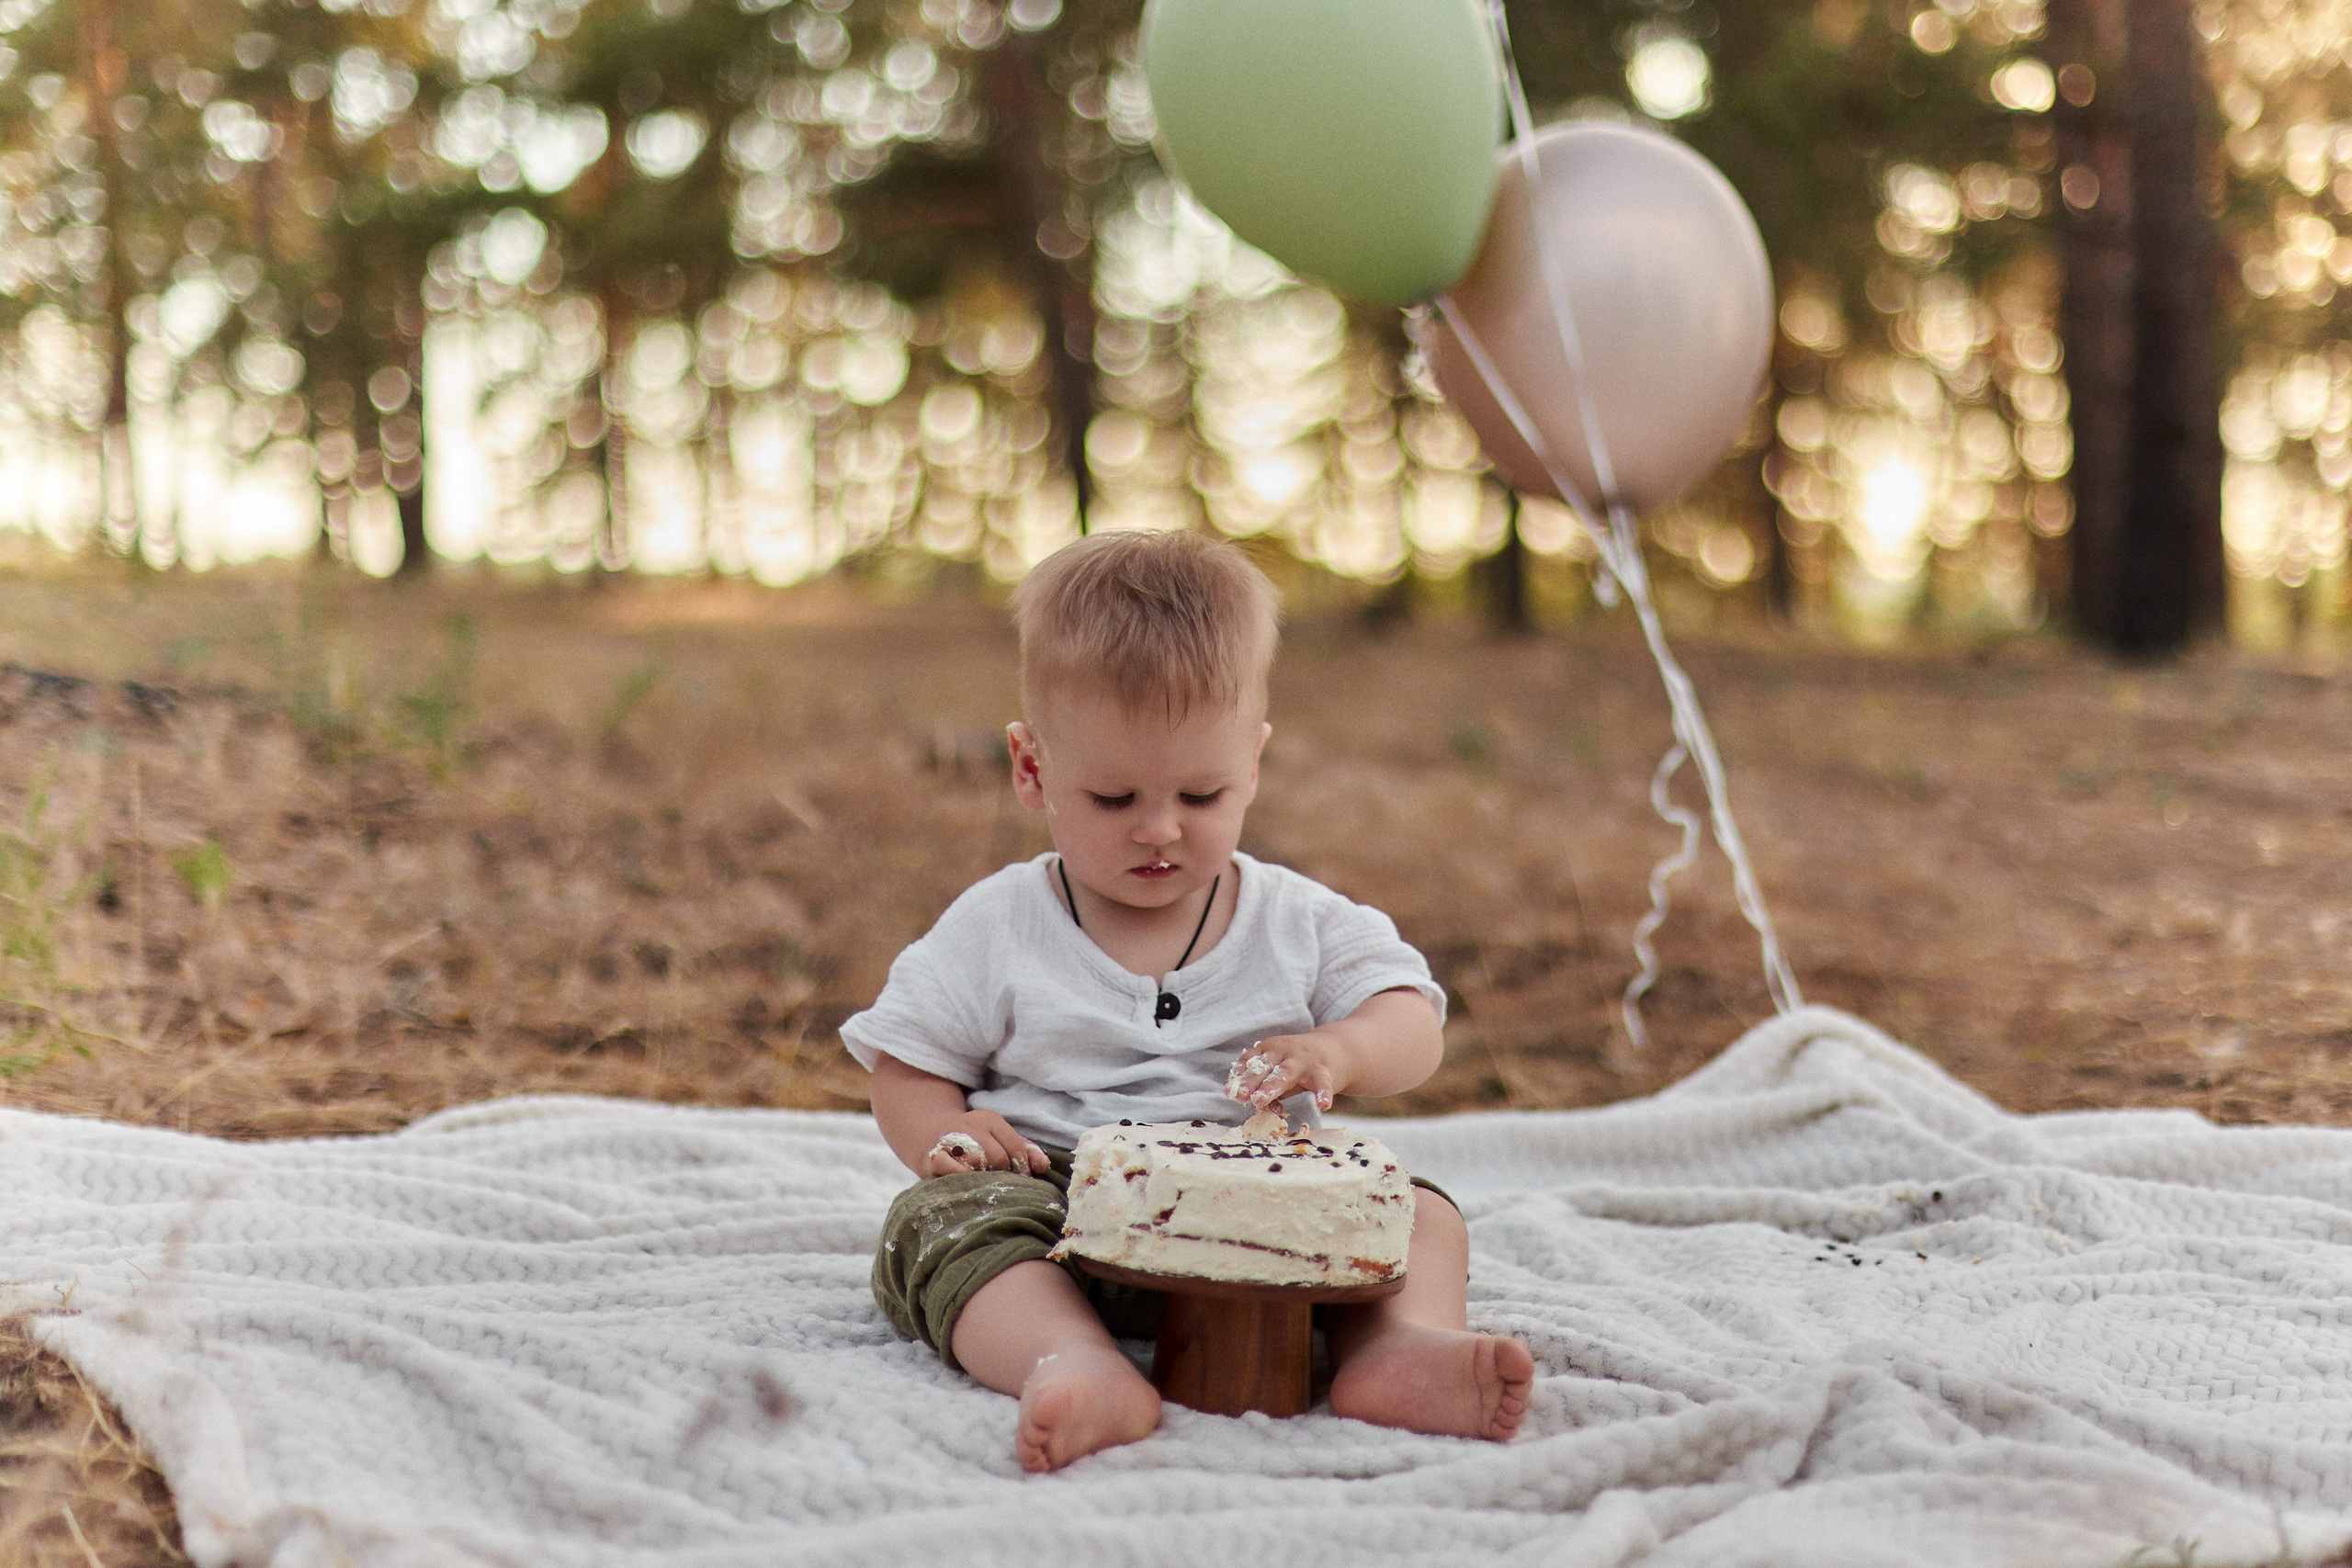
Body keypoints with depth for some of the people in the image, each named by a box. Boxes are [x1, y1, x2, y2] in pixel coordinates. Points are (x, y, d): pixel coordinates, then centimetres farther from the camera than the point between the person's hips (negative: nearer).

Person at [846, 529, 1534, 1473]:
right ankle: (1080, 1367, -55)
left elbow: (1414, 1029, 0)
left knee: (1415, 1211, -16)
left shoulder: (1300, 923, 6)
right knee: (954, 1219, -32)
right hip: (1058, 1197, -2)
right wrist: (945, 1131, -15)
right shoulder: (996, 931, 4)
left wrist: (1339, 1052, -24)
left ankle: (1396, 1344, -42)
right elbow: (904, 1060, 8)